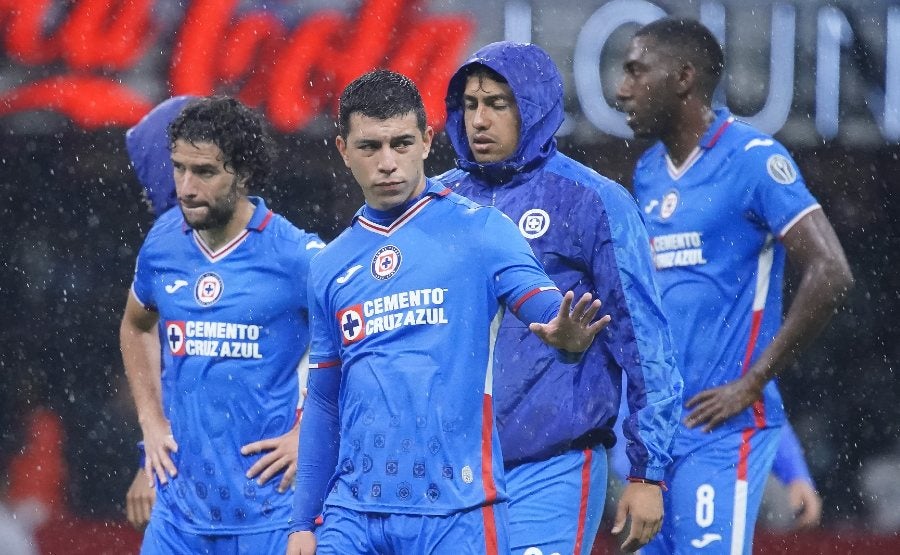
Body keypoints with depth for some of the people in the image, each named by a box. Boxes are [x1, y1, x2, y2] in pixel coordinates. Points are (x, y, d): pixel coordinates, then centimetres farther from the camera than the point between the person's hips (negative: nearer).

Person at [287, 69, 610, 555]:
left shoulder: (478, 231, 0)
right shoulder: (331, 267, 13)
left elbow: (549, 312, -12)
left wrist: (566, 338, -36)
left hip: (455, 514, -4)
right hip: (352, 515, 4)